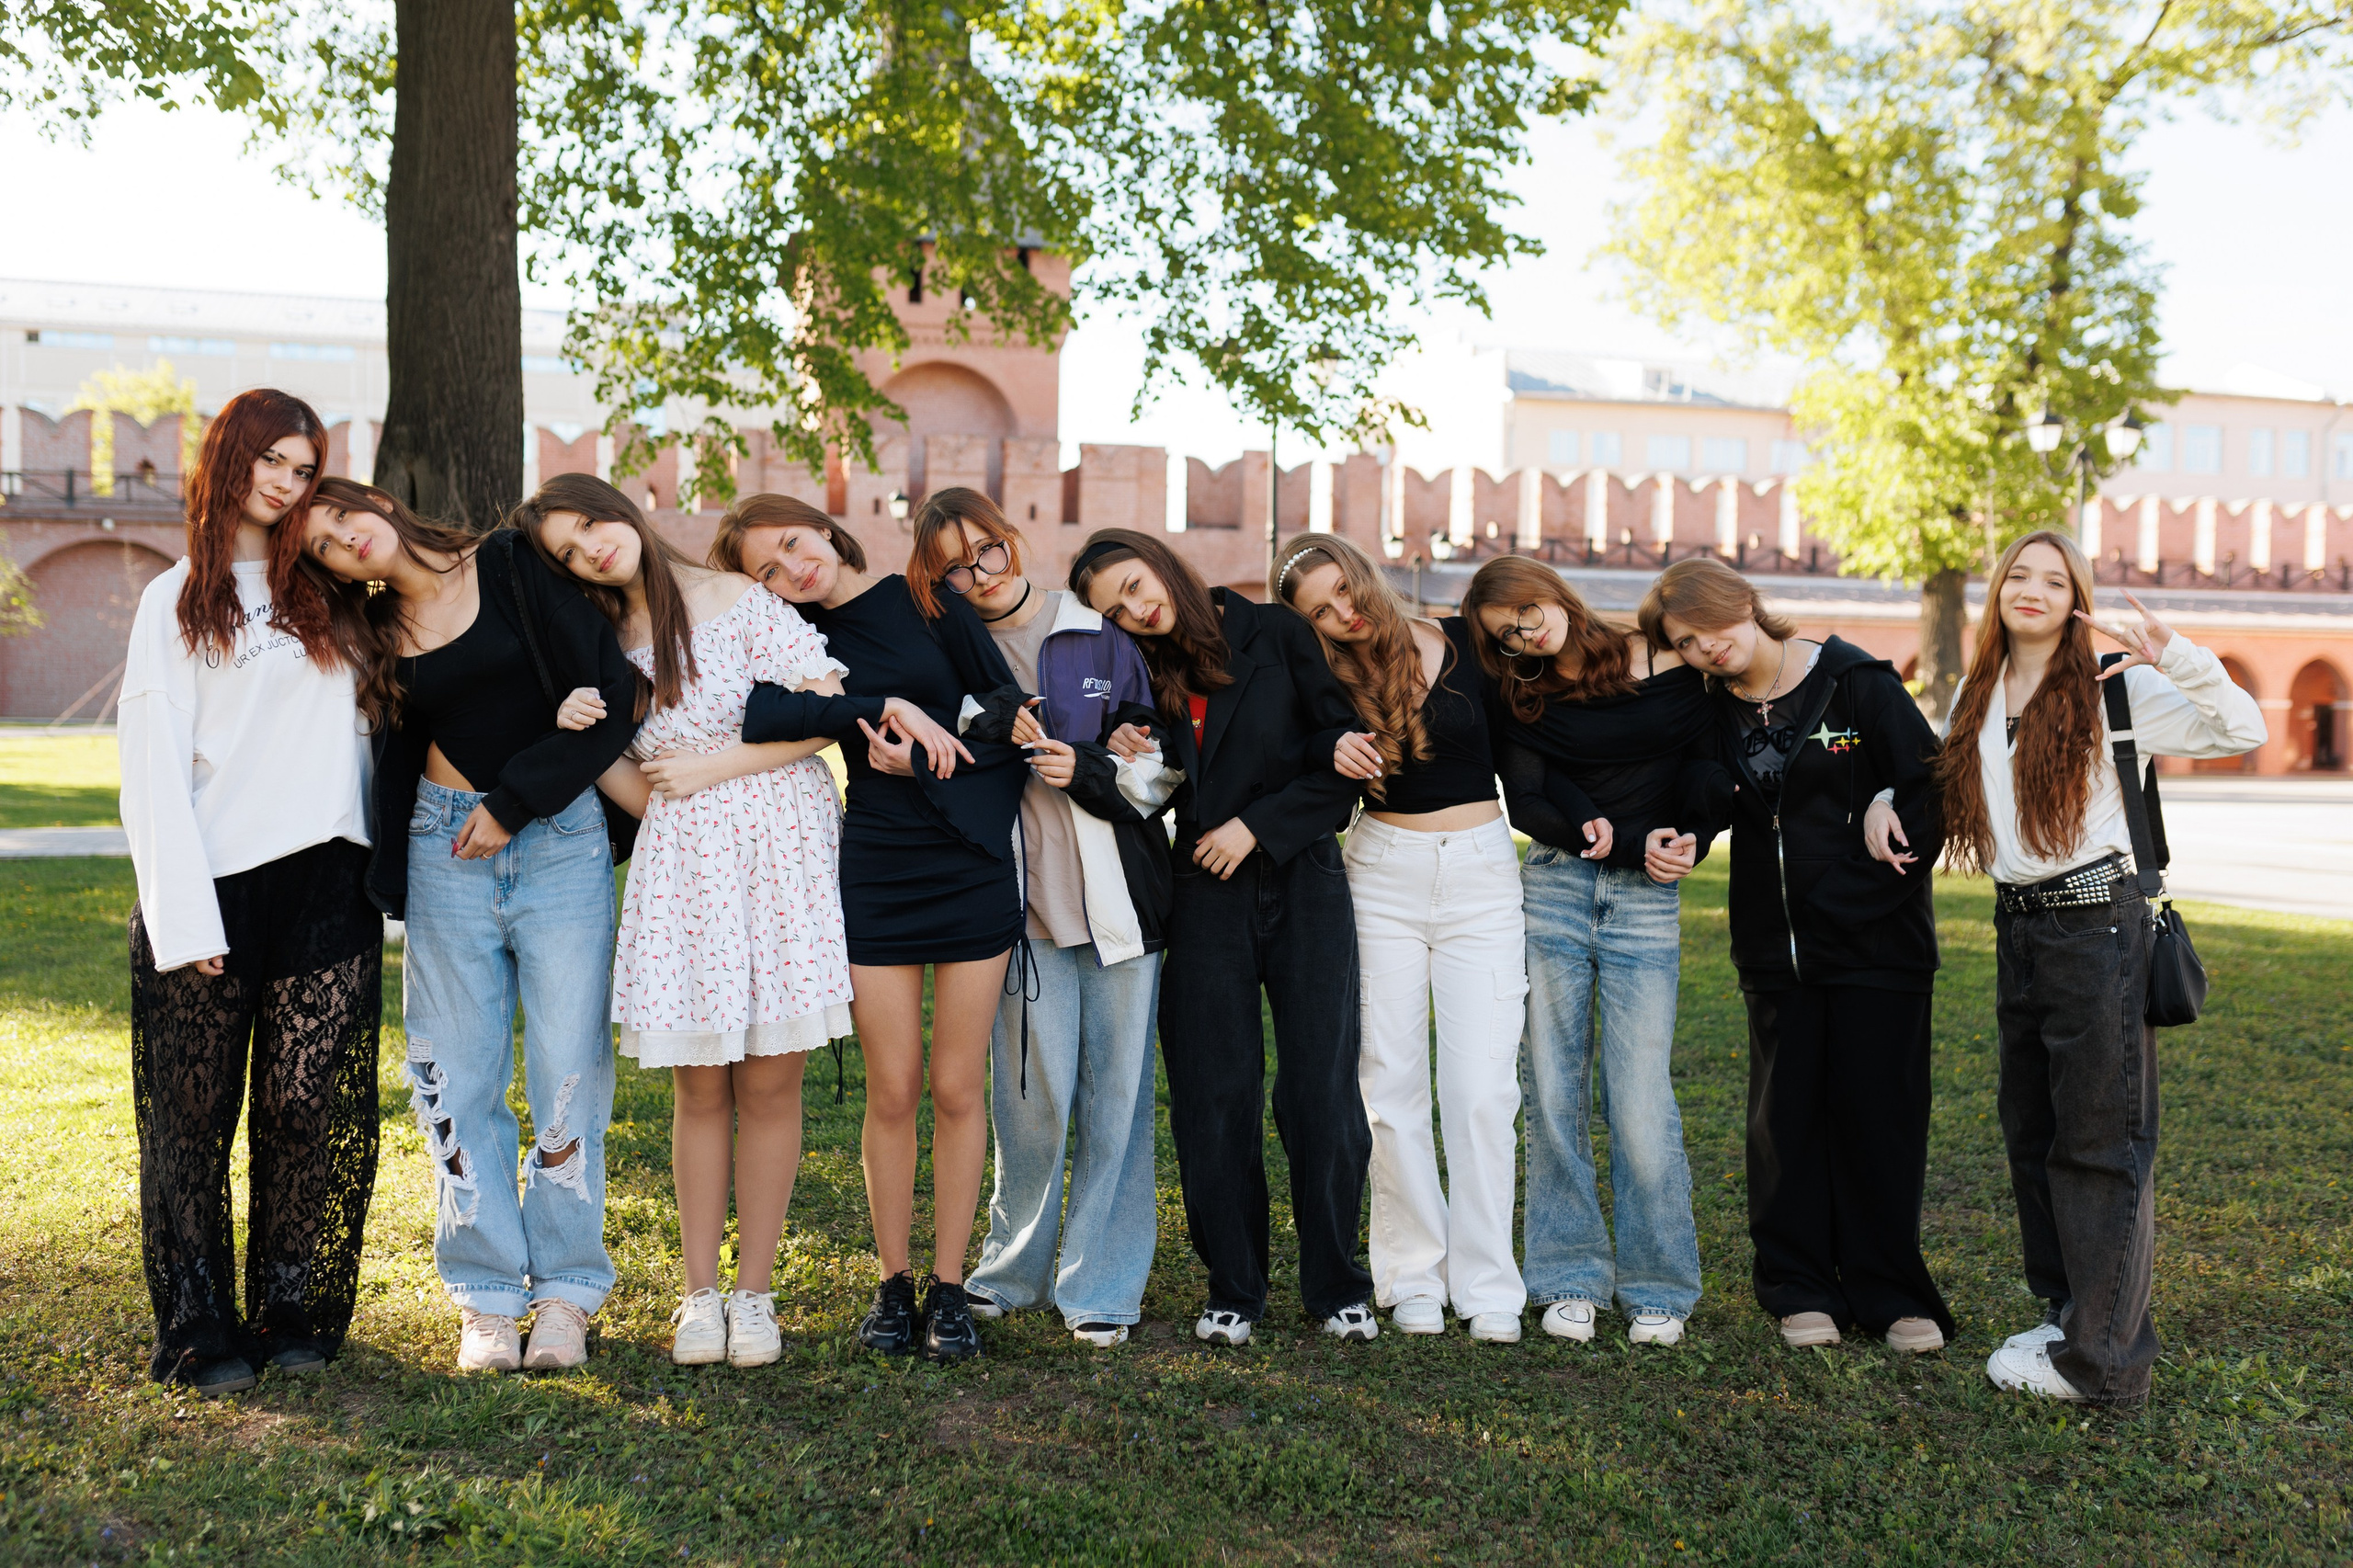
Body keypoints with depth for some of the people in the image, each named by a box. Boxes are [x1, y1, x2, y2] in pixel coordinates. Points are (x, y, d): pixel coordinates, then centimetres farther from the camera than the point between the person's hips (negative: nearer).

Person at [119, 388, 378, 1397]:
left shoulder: (328, 593, 17)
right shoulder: (176, 601, 7)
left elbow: (368, 718, 22)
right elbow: (156, 769, -1)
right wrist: (185, 916, -11)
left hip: (326, 886, 3)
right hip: (213, 889, -2)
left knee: (313, 1111, 2)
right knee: (195, 1121, 2)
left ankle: (297, 1314, 14)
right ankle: (199, 1332, 11)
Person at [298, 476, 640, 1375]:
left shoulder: (514, 568, -3)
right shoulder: (379, 635, 9)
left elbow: (611, 694, -7)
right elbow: (394, 762, 14)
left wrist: (514, 802, -7)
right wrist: (390, 881, 4)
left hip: (561, 837, -3)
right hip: (446, 848, 3)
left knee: (567, 1070, -2)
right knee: (459, 1076, 4)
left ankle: (565, 1290, 11)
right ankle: (487, 1296, 15)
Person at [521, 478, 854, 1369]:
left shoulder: (737, 601, 0)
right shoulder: (606, 649, 14)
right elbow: (644, 796, 11)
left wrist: (715, 766, -6)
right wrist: (586, 738, -7)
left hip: (778, 853, -3)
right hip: (679, 868, 4)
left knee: (769, 1084, 0)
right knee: (699, 1088, 4)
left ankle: (754, 1291, 10)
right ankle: (700, 1293, 14)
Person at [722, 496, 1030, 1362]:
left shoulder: (928, 601, 5)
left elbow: (1012, 715, 2)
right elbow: (757, 714, -18)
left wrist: (921, 760, -9)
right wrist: (883, 709, -21)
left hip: (974, 868, 0)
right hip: (874, 875, 1)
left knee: (957, 1089, 3)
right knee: (893, 1093, 2)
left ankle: (949, 1284, 14)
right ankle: (893, 1282, 18)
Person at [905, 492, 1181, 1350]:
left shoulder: (1102, 639, 7)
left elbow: (1163, 764, 6)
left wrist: (1088, 769, -11)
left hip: (1119, 898, 0)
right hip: (1023, 903, 0)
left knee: (1115, 1096, 3)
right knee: (1032, 1096, -1)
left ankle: (1099, 1286, 14)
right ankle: (1014, 1268, 21)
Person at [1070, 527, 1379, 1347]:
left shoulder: (1278, 635, 0)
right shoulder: (1142, 675, 10)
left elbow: (1346, 756, -3)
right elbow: (1160, 800, 14)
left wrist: (1259, 825, -9)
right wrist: (1133, 765, -6)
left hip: (1304, 885, -2)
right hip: (1207, 898, 3)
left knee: (1321, 1088, 1)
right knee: (1215, 1095, 3)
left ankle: (1337, 1286, 15)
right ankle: (1233, 1290, 17)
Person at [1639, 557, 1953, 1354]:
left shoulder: (1857, 681, -8)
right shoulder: (1716, 711, 4)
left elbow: (1933, 787, -7)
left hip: (1874, 938, -4)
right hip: (1776, 944, 4)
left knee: (1878, 1111, 2)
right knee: (1786, 1114, 7)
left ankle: (1891, 1295, 15)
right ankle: (1802, 1288, 19)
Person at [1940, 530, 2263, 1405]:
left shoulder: (2112, 689, -5)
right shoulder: (1975, 699, 12)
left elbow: (2244, 733, -11)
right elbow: (1932, 772, 26)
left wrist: (2175, 656, -23)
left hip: (2096, 922, -7)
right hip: (2016, 927, 7)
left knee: (2100, 1140, -3)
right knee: (2031, 1133, 14)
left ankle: (2103, 1359, 5)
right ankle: (2065, 1312, 29)